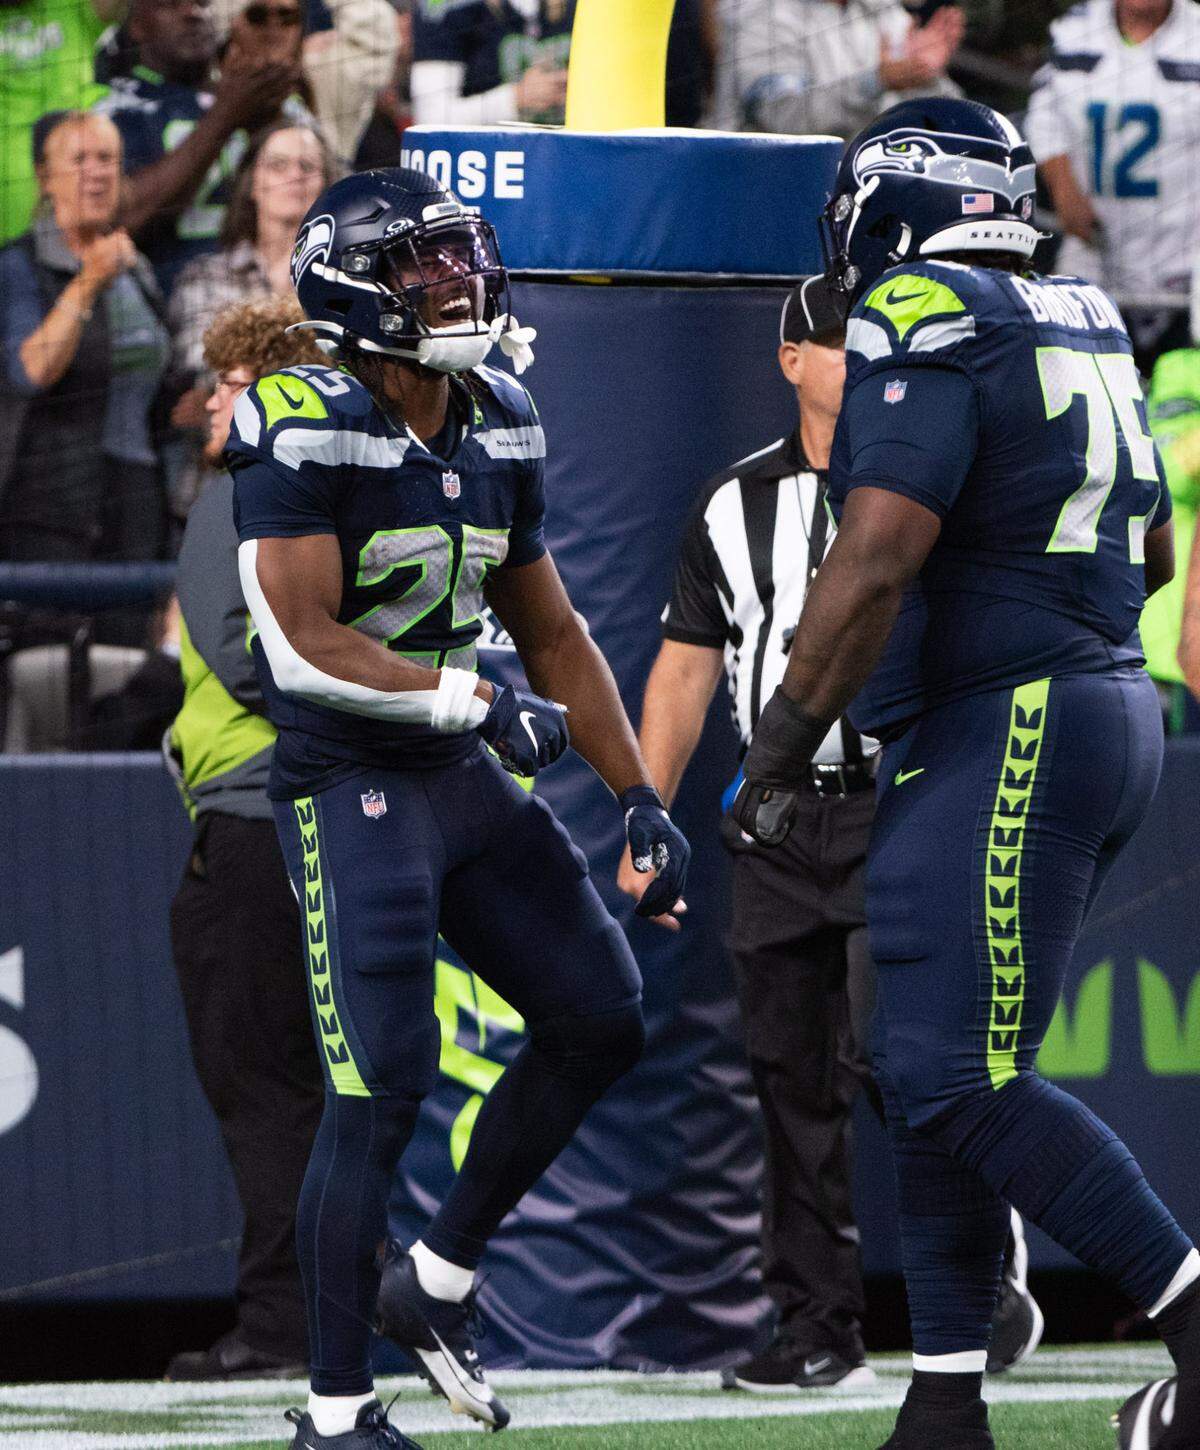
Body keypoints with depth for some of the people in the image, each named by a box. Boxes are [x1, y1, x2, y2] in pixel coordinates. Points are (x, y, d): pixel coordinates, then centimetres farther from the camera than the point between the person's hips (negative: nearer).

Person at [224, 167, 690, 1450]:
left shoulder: (498, 429, 9)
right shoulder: (304, 432, -14)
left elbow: (551, 632, 16)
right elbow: (305, 640, -21)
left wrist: (637, 799, 10)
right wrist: (477, 702, -27)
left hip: (465, 780, 8)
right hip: (349, 787, -8)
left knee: (598, 1020, 6)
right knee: (380, 1089, -11)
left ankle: (436, 1281, 19)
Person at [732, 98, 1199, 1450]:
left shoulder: (925, 325, -13)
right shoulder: (1082, 329, 15)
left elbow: (874, 565, -22)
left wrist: (776, 753, -15)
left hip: (1000, 735, -10)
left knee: (960, 1080, -10)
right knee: (928, 1074, 11)